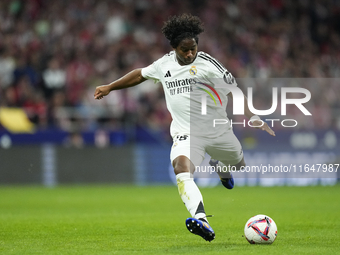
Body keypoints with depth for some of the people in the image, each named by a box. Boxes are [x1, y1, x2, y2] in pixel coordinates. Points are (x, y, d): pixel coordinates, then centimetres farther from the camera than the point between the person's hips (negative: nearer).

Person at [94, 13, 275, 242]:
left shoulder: (208, 64, -9)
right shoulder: (165, 64, 4)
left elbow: (234, 92, -9)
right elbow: (140, 74, 23)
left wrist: (253, 118, -18)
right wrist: (110, 87, 29)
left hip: (217, 130, -1)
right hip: (186, 133, 1)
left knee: (240, 164, 21)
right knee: (182, 168, -30)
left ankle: (219, 165, 61)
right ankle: (201, 219, -48)